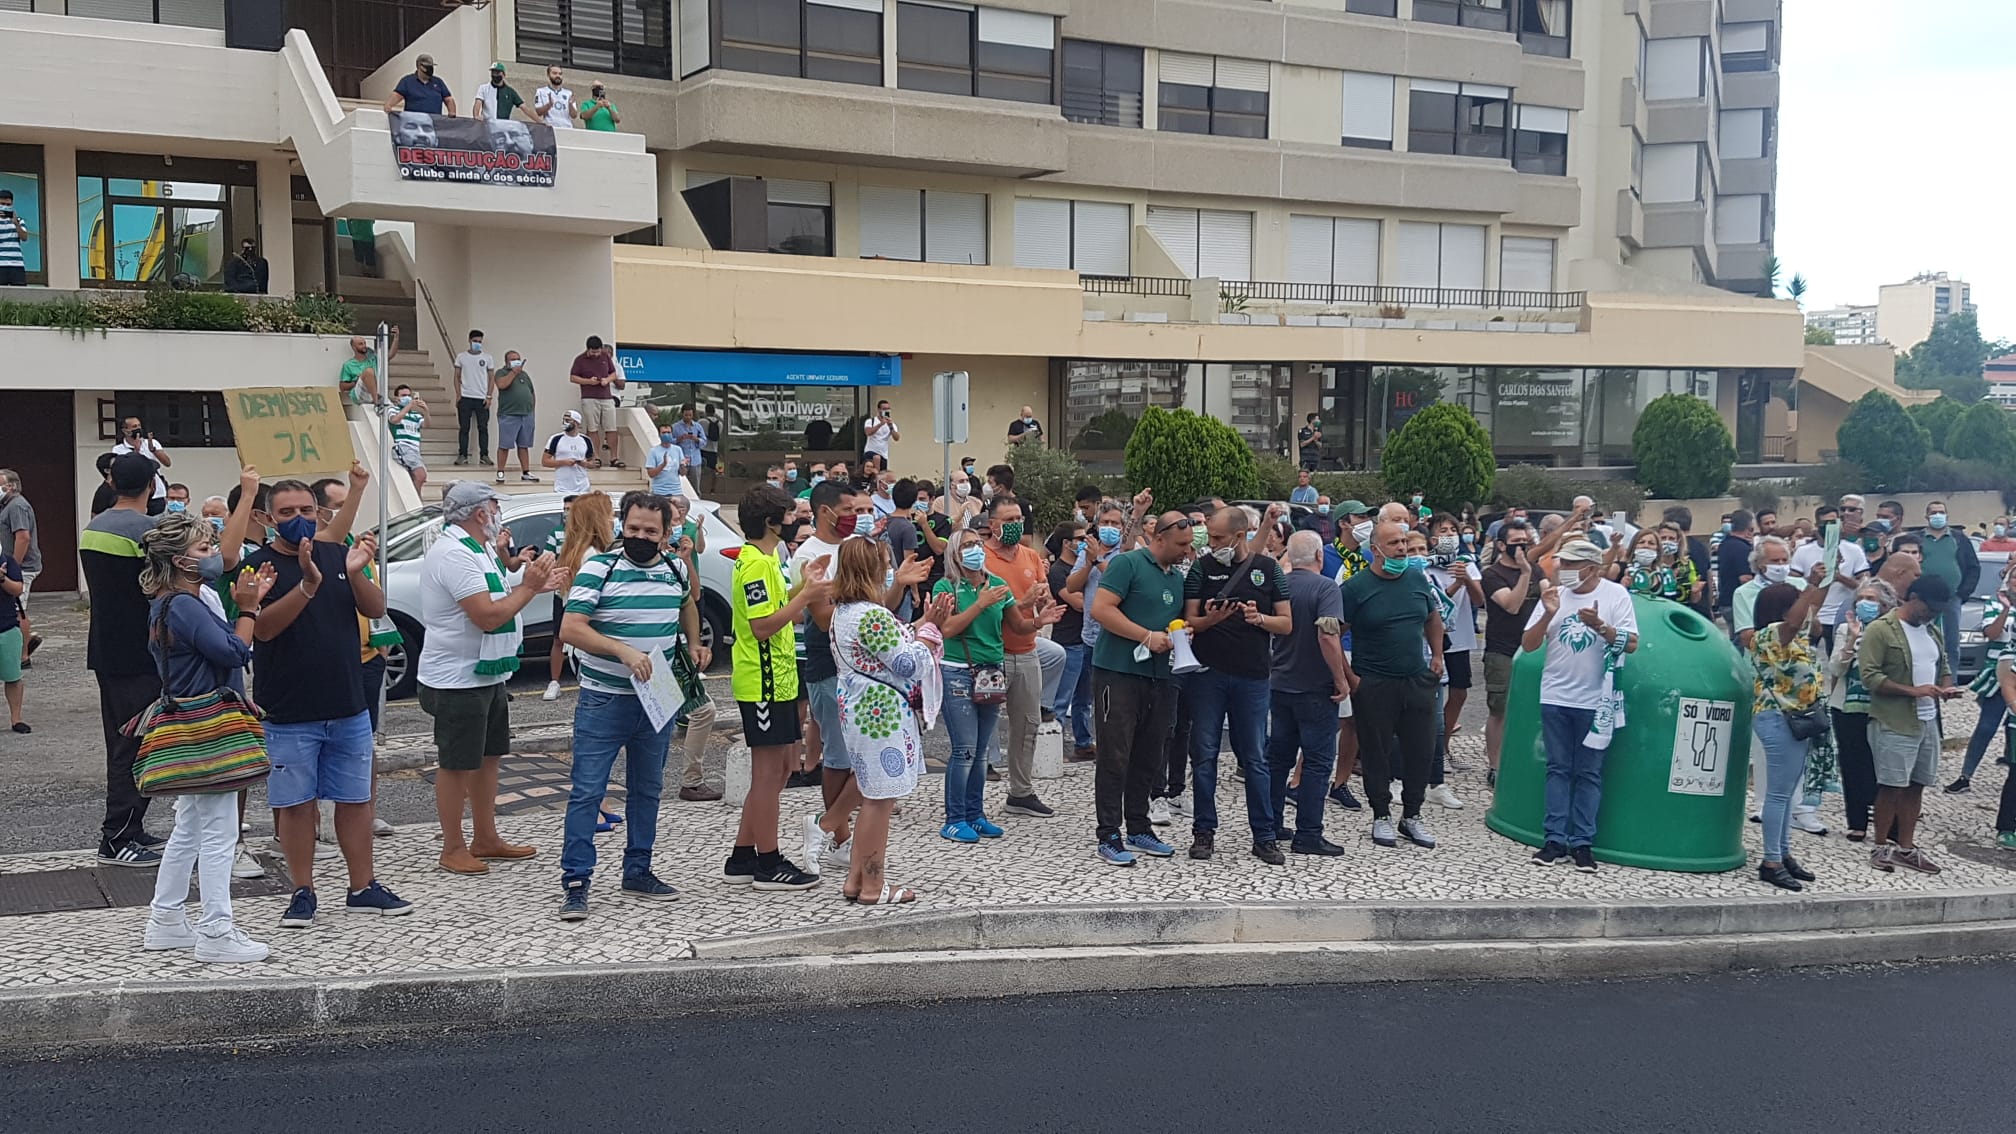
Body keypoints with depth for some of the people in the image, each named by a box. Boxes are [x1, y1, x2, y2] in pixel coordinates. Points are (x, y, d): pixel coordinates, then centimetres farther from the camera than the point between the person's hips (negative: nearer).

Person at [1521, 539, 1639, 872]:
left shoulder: (1615, 595, -4)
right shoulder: (1554, 595, 3)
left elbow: (1631, 643, -9)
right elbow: (1528, 645, 0)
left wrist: (1600, 626, -24)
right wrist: (1548, 614, -14)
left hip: (1595, 701, -3)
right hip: (1555, 698, 3)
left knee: (1588, 773, 4)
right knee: (1558, 769, 6)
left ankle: (1582, 842, 9)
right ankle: (1556, 840, 9)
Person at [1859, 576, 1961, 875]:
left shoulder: (1931, 631, 14)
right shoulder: (1880, 630, -10)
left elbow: (1944, 666, 25)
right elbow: (1870, 676, -16)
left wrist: (1947, 686, 2)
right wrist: (1913, 691, -22)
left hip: (1928, 722, 7)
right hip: (1894, 724, -7)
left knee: (1916, 785, 10)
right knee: (1892, 786, -1)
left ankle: (1906, 847, 20)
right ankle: (1881, 847, 11)